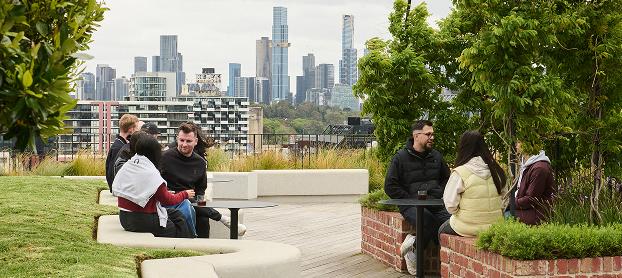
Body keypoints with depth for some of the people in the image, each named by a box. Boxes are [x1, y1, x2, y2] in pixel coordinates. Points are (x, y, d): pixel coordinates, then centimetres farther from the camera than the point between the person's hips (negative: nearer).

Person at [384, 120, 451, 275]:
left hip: (436, 204, 5)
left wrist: (440, 195, 13)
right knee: (428, 221, -37)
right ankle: (414, 250, -9)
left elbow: (446, 179, 32)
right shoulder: (401, 158, 3)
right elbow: (390, 186, 0)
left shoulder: (436, 156, 18)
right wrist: (410, 200, -7)